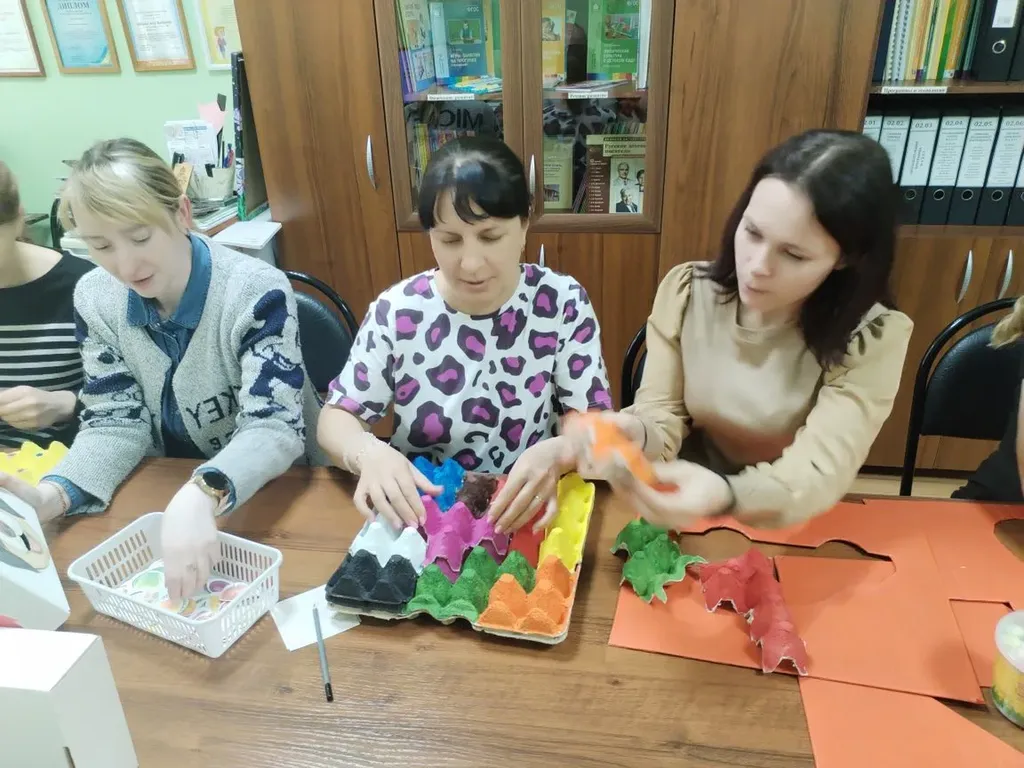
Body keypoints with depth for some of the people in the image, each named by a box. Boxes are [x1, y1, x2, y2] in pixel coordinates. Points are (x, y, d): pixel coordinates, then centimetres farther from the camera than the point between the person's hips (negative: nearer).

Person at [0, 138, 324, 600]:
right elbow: (117, 423, -3)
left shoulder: (256, 292, -20)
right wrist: (51, 496, -22)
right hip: (171, 495, 4)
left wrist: (200, 496, -46)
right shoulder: (94, 299, -4)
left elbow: (273, 427, -27)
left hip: (282, 492, -4)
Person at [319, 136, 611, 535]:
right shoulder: (397, 310, -8)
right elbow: (336, 417, -1)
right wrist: (368, 452, -24)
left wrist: (556, 453, -32)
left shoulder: (563, 304, -9)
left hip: (526, 514, -1)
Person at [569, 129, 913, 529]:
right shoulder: (685, 291, -7)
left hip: (796, 531, -2)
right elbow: (663, 414, -6)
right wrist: (636, 434, -28)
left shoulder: (874, 339, -14)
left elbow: (819, 472, -22)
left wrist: (726, 496, -41)